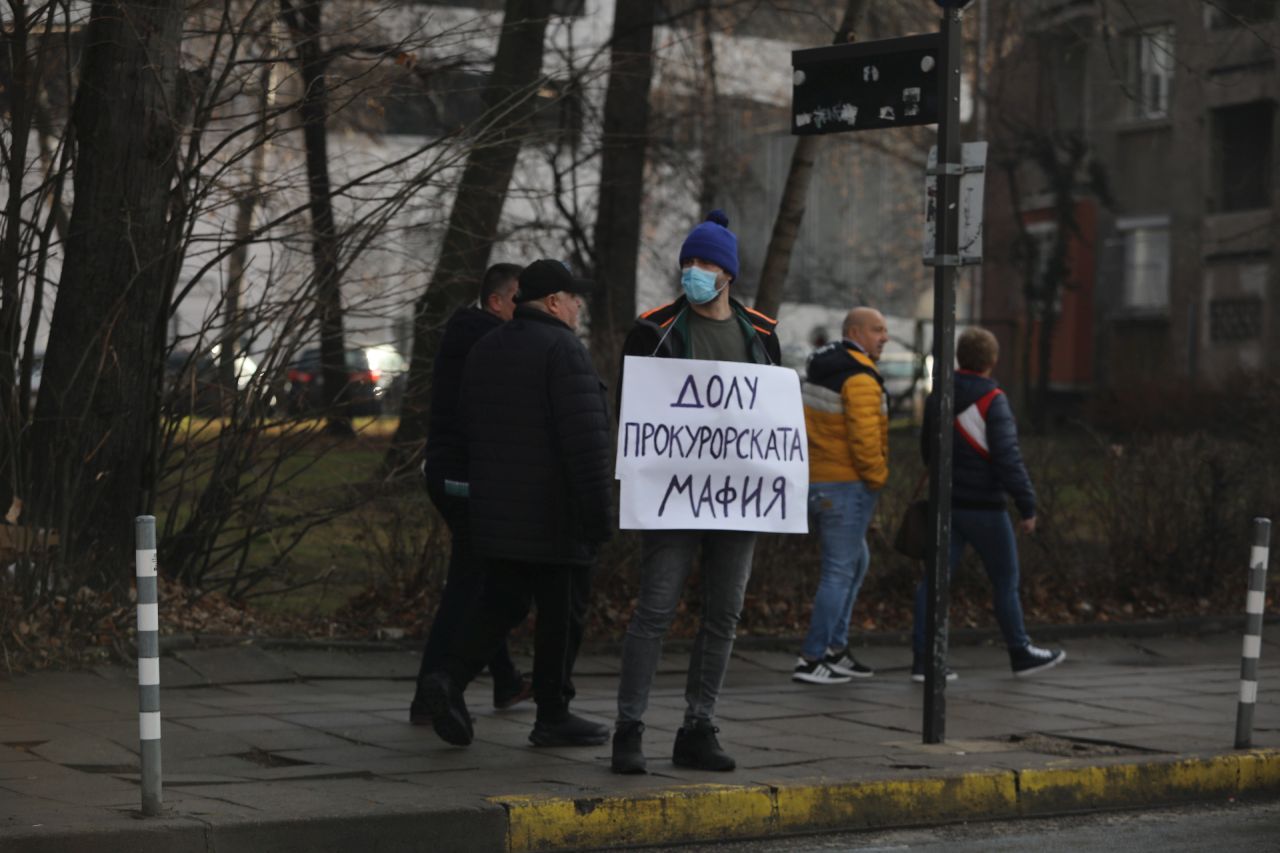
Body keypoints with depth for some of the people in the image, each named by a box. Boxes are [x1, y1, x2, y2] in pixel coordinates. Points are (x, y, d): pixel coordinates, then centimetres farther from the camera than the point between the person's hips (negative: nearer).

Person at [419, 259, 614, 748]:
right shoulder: (562, 350, -12)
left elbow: (470, 432, 20)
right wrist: (598, 509, -17)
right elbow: (585, 438, -19)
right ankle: (552, 716, 8)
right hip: (554, 515, -7)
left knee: (500, 603, 12)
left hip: (495, 512, 8)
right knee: (561, 612, 2)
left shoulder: (484, 351, 14)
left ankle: (450, 678, -7)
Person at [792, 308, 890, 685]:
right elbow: (864, 436, -24)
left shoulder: (820, 370, 14)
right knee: (840, 571, -4)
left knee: (856, 561, 20)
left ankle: (836, 650, 21)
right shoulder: (860, 378, -16)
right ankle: (811, 660, -3)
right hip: (846, 486, -10)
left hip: (815, 481, 10)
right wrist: (878, 477, -8)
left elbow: (805, 425, 16)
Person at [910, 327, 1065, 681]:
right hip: (984, 506, -6)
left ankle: (923, 658, -3)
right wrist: (1027, 506, -15)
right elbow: (1008, 459, -20)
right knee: (1005, 580, 8)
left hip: (946, 502, 6)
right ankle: (1021, 654, 19)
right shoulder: (992, 401, -15)